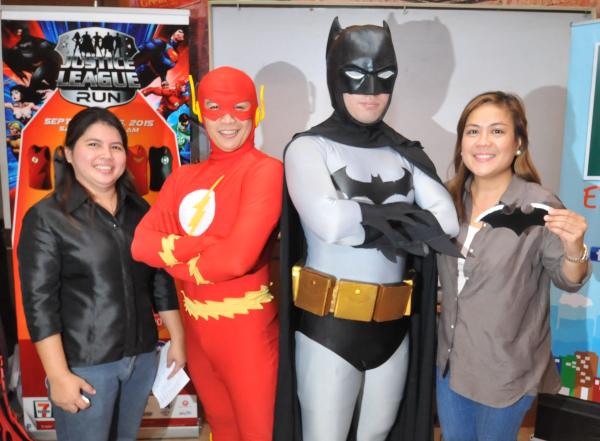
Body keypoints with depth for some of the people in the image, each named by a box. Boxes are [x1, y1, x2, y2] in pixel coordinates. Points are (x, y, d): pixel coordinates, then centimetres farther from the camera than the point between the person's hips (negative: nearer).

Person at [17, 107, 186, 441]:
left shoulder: (140, 210, 5)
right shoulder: (46, 217, -7)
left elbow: (162, 281, 9)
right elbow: (40, 303, -11)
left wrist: (178, 339, 8)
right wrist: (59, 375, -13)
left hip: (143, 356, 5)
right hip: (83, 364, -4)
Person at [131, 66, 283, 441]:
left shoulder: (265, 170, -14)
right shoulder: (184, 177, 5)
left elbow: (238, 257, -25)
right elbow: (142, 244, -5)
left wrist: (179, 261, -7)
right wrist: (204, 244, -19)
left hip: (247, 326, -6)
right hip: (196, 324, 6)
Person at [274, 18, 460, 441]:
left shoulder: (404, 151, 8)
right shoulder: (309, 147, -6)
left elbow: (448, 220, -5)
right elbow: (329, 224, -23)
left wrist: (364, 219, -14)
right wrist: (402, 217, -10)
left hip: (392, 327, 5)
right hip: (328, 326, -4)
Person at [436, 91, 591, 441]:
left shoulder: (538, 205, -19)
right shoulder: (451, 199, -4)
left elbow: (568, 281, -10)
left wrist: (573, 247, -29)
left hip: (506, 368, -4)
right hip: (450, 358, 5)